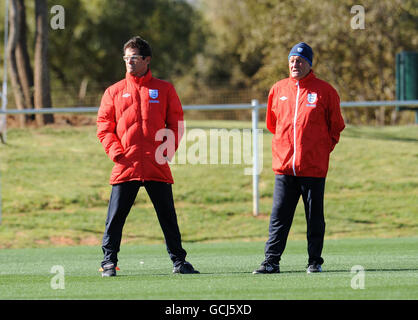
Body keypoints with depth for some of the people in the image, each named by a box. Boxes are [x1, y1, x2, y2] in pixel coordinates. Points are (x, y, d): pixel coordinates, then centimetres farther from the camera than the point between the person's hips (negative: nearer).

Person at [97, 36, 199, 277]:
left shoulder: (164, 89, 9)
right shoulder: (114, 92, 9)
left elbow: (176, 123, 10)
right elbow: (104, 126, 8)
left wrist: (170, 149, -4)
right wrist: (114, 150, -6)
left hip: (157, 165, 0)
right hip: (125, 165, 0)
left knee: (168, 215, 5)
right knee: (116, 216, -3)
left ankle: (178, 260, 13)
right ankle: (109, 261, 5)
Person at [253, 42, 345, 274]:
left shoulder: (324, 91, 0)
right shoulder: (278, 89, 9)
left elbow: (336, 126, 9)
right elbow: (272, 123, 22)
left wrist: (324, 148, 6)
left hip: (314, 166, -2)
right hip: (284, 165, 2)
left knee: (314, 217, 3)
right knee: (279, 216, 0)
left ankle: (315, 261, 10)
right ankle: (271, 261, 2)